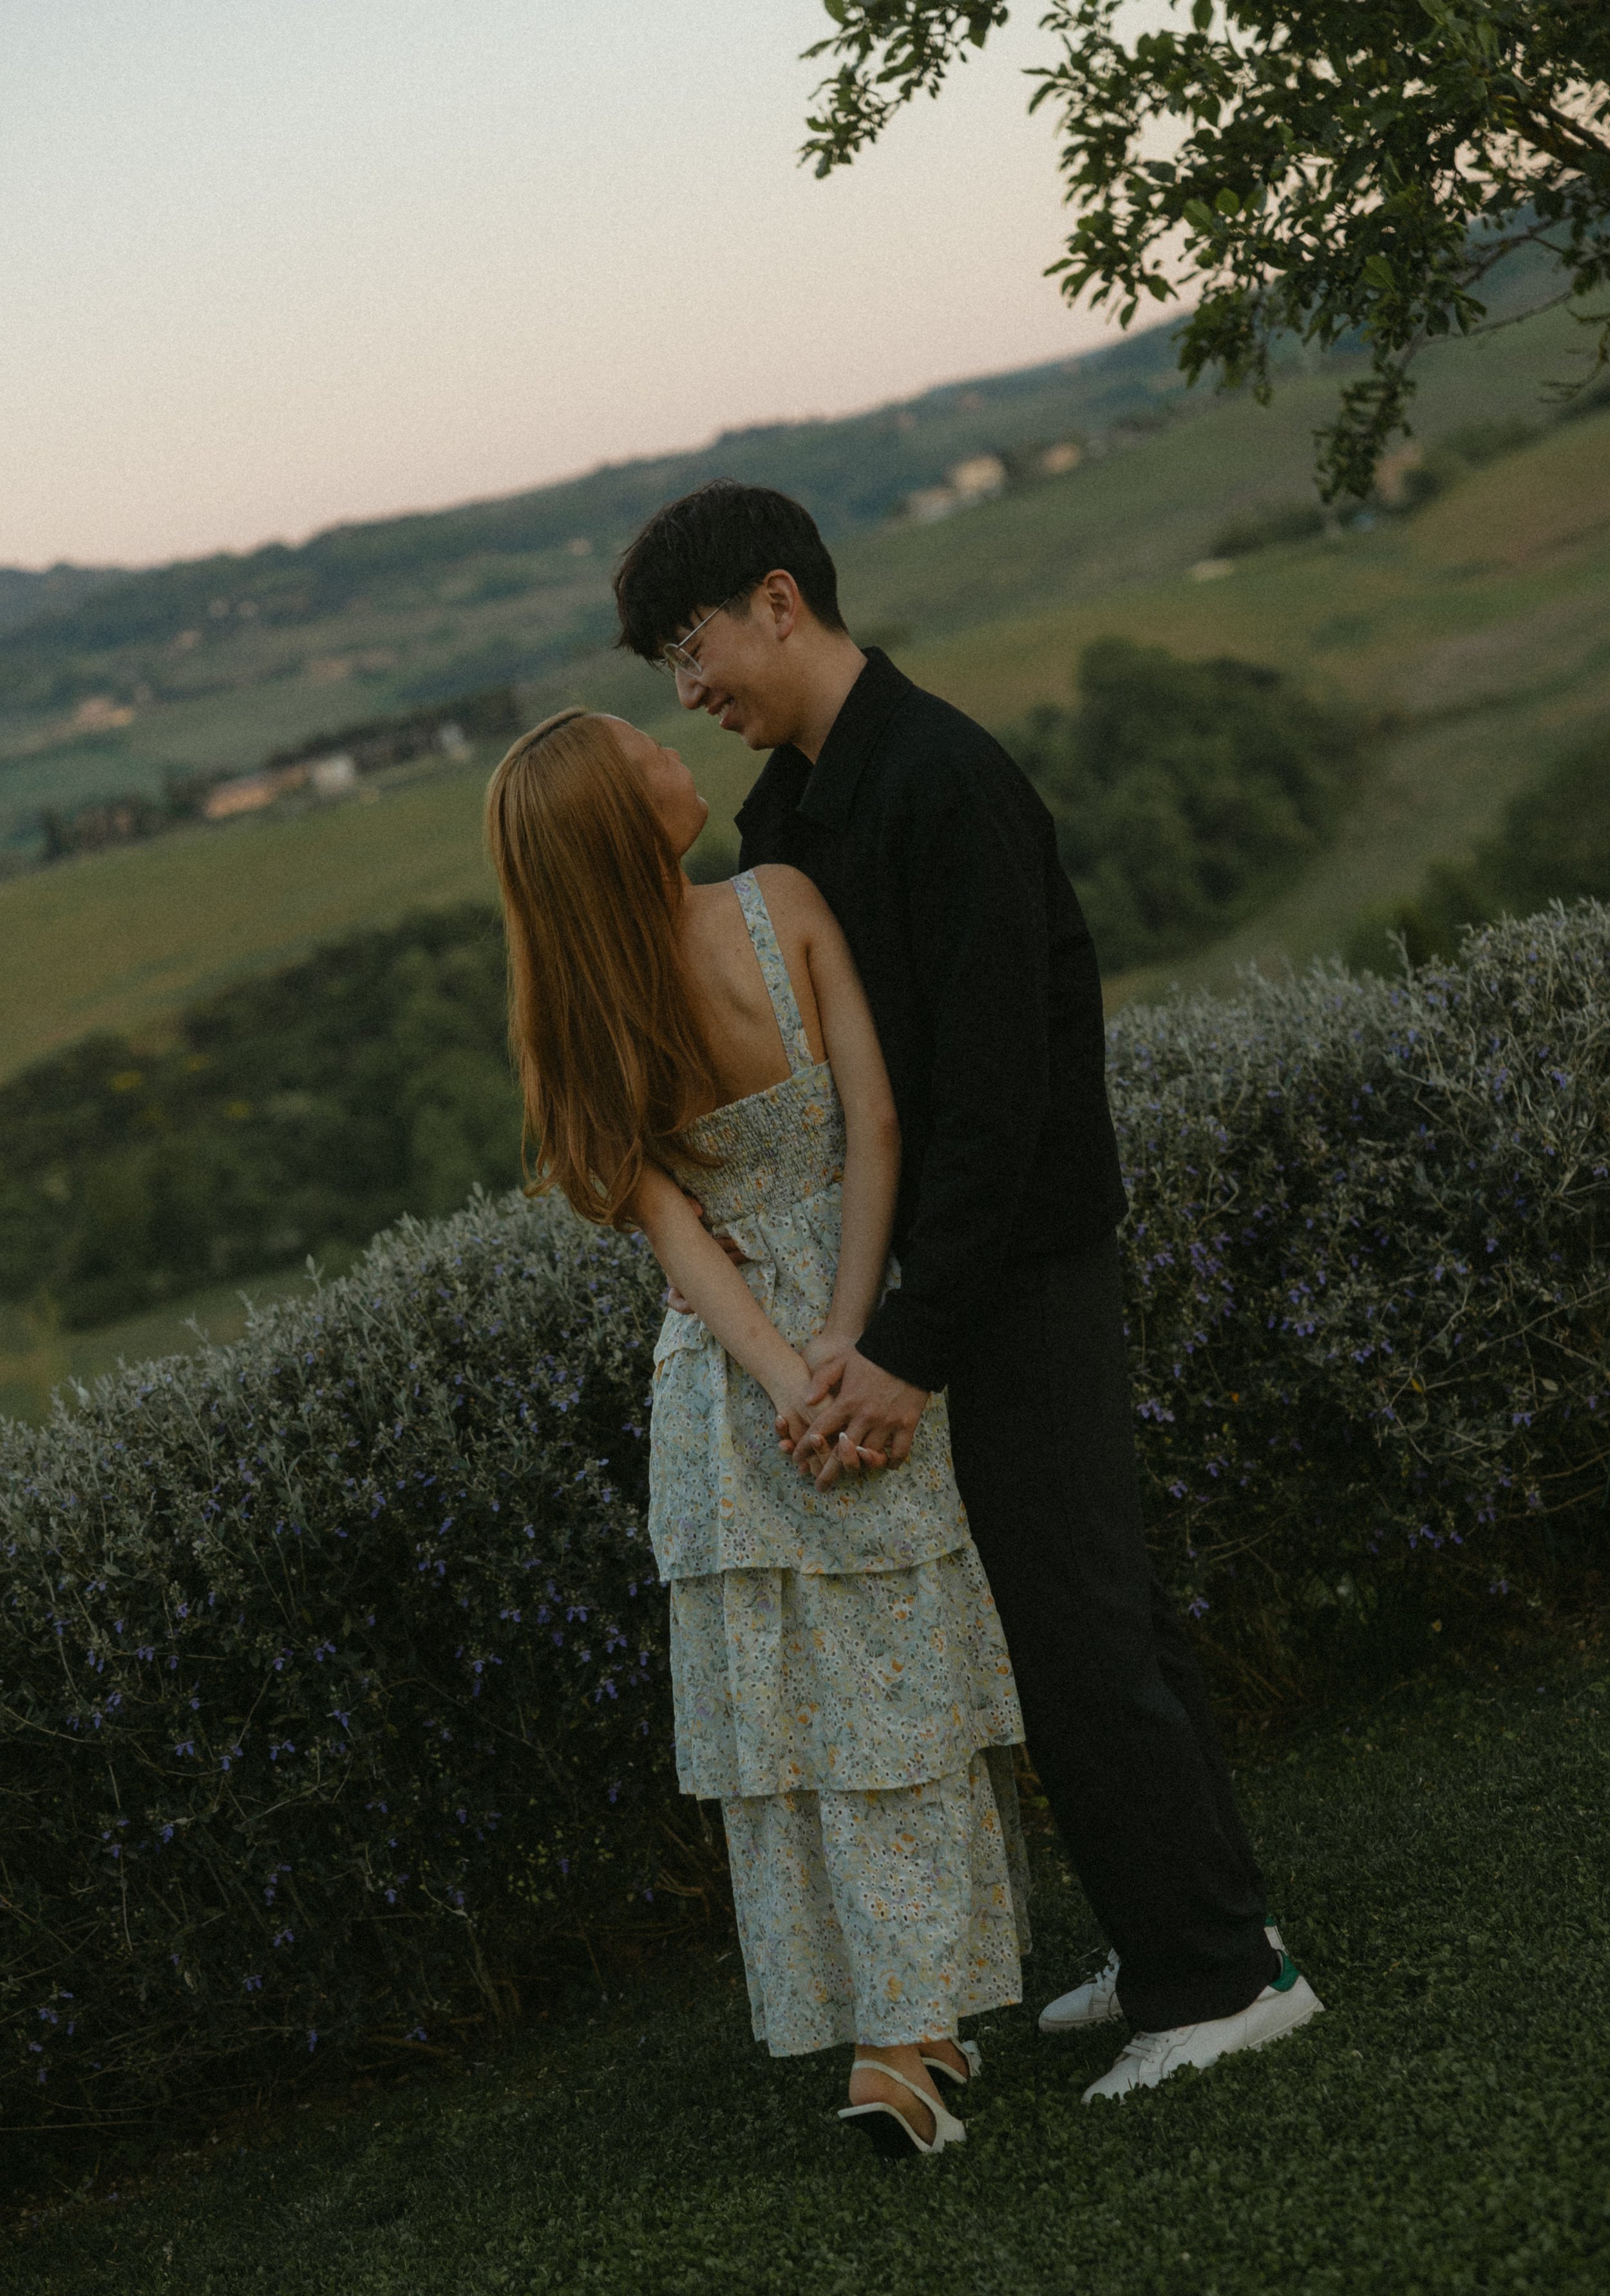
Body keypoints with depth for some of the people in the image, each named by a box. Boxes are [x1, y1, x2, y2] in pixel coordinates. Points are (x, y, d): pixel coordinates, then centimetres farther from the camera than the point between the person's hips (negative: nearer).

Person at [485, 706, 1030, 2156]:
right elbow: (875, 1125, -16)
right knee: (909, 1691, 7)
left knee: (790, 1708, 10)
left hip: (721, 1375, 2)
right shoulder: (780, 907, -13)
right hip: (872, 1339, -2)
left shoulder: (587, 1027, -6)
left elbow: (671, 1227, -11)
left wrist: (781, 1376, -14)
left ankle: (898, 2028, 14)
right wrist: (844, 1337, -15)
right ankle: (908, 2033, 6)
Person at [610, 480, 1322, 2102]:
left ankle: (1215, 1978, 5)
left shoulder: (944, 785, -20)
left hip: (1020, 1261, -10)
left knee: (1073, 1618, -5)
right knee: (1090, 1601, 16)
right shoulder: (795, 804, 11)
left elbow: (994, 1088, -25)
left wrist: (911, 1349, -27)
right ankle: (1197, 1934, 27)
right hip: (951, 1255, 10)